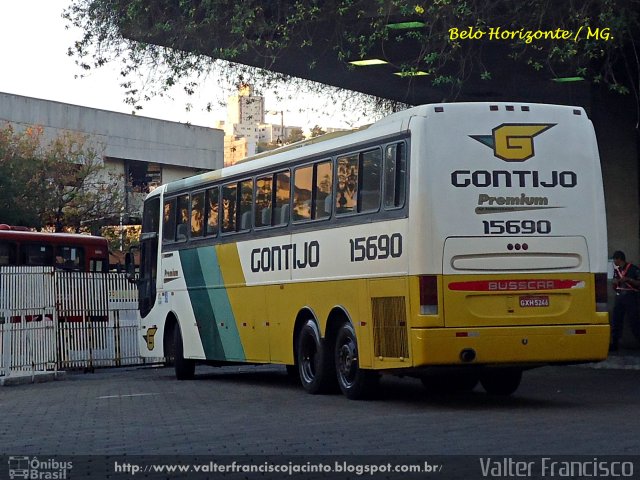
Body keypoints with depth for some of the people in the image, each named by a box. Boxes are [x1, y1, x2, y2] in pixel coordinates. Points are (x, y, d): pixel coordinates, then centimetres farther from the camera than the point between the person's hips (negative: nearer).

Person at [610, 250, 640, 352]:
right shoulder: (616, 270, 13)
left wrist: (629, 279, -18)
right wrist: (615, 283, -2)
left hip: (630, 297, -6)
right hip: (619, 297, 6)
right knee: (615, 321, 3)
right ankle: (614, 344, 8)